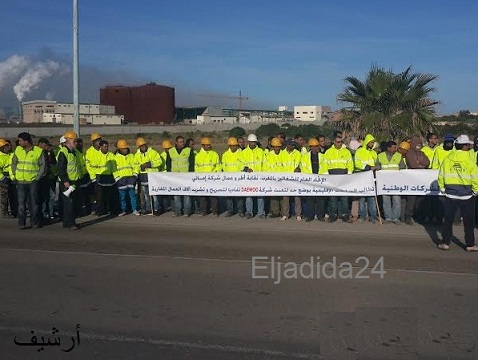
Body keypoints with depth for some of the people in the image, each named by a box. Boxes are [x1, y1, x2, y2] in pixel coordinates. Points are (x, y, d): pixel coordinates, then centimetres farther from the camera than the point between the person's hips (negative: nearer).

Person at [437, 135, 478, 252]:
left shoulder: (447, 159, -1)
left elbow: (441, 176, 2)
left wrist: (443, 189, 13)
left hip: (450, 194, 2)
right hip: (466, 195, -2)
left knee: (448, 220, 10)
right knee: (468, 221, 9)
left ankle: (445, 243, 11)